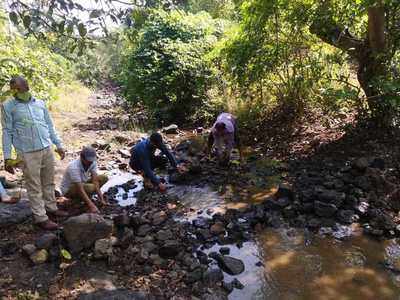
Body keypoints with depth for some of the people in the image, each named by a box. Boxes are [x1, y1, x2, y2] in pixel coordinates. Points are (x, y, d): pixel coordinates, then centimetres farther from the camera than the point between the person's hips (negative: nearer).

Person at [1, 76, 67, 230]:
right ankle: (40, 217, 9)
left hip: (47, 149, 4)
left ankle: (51, 208, 29)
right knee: (34, 186, 2)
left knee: (49, 182, 14)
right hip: (27, 152, -4)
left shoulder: (40, 103, 10)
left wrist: (58, 145, 13)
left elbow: (50, 126, 15)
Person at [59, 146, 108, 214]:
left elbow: (95, 181, -19)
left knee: (104, 178, -9)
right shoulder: (74, 167, -35)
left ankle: (87, 197, -1)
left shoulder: (92, 163, -16)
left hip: (82, 183, 7)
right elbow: (80, 189, -37)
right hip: (68, 189, -7)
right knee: (90, 187, -34)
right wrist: (91, 206, -42)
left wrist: (101, 199, -27)